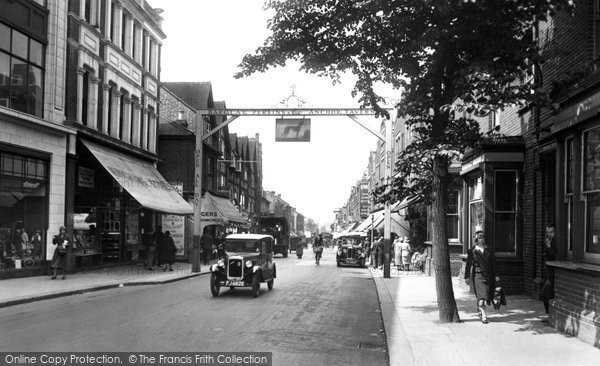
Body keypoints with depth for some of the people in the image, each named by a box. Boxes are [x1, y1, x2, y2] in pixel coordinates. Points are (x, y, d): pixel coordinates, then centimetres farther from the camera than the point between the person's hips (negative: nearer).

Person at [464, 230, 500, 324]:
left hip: (488, 276, 4)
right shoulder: (472, 251, 0)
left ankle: (480, 308, 35)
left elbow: (493, 263, 11)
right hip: (478, 275, -4)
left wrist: (496, 275, 6)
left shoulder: (488, 250, 9)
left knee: (487, 295, 9)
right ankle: (483, 316, -14)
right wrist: (467, 277, 1)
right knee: (481, 295, -14)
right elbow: (468, 265, 3)